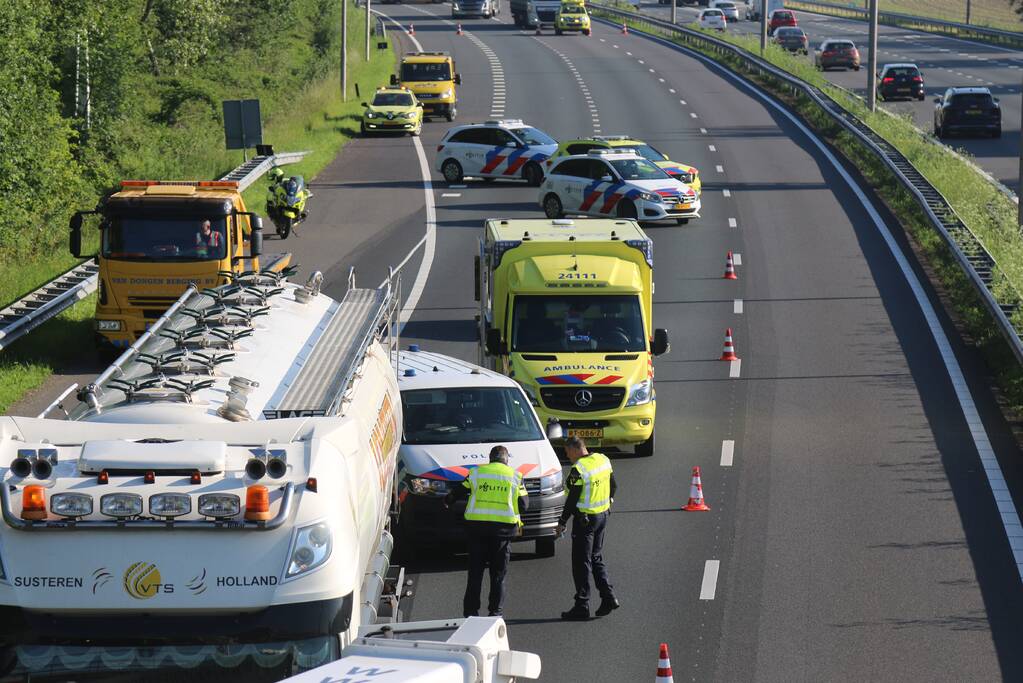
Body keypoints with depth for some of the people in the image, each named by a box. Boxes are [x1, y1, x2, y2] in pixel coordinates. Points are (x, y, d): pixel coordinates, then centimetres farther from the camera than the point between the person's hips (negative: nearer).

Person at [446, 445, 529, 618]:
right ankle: (496, 611, 5)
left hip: (477, 526, 0)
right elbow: (523, 505, 4)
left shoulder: (476, 473, 5)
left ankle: (471, 610, 6)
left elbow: (458, 492, 10)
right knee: (498, 573, 7)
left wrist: (447, 501, 32)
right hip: (503, 528, 0)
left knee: (475, 571, 7)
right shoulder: (515, 476, 4)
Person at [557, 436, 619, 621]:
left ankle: (582, 606, 2)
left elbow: (572, 499, -19)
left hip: (585, 519, -8)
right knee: (596, 559, 19)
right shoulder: (603, 460, 3)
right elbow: (613, 486, 13)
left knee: (581, 563, 0)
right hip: (603, 516, 8)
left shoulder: (579, 469, -21)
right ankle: (608, 597, 11)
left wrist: (562, 522, -11)